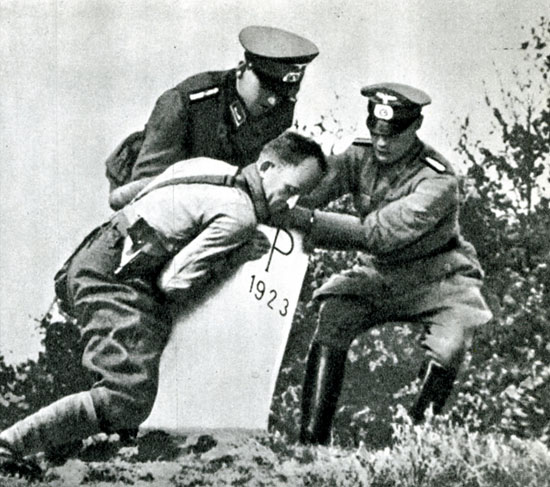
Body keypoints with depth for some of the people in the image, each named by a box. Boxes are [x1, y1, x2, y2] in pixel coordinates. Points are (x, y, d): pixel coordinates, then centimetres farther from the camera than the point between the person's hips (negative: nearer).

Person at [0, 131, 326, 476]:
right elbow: (174, 283, -16)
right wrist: (236, 257, -2)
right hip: (112, 277, -10)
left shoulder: (211, 167, 14)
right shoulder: (239, 216, -12)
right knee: (128, 402, -17)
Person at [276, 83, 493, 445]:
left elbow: (379, 234, -35)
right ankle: (312, 440, -15)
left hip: (439, 280, -4)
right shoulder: (361, 157, -7)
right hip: (379, 275, 4)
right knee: (331, 324, -20)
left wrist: (308, 220, -43)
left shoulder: (438, 181, -25)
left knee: (447, 351, -28)